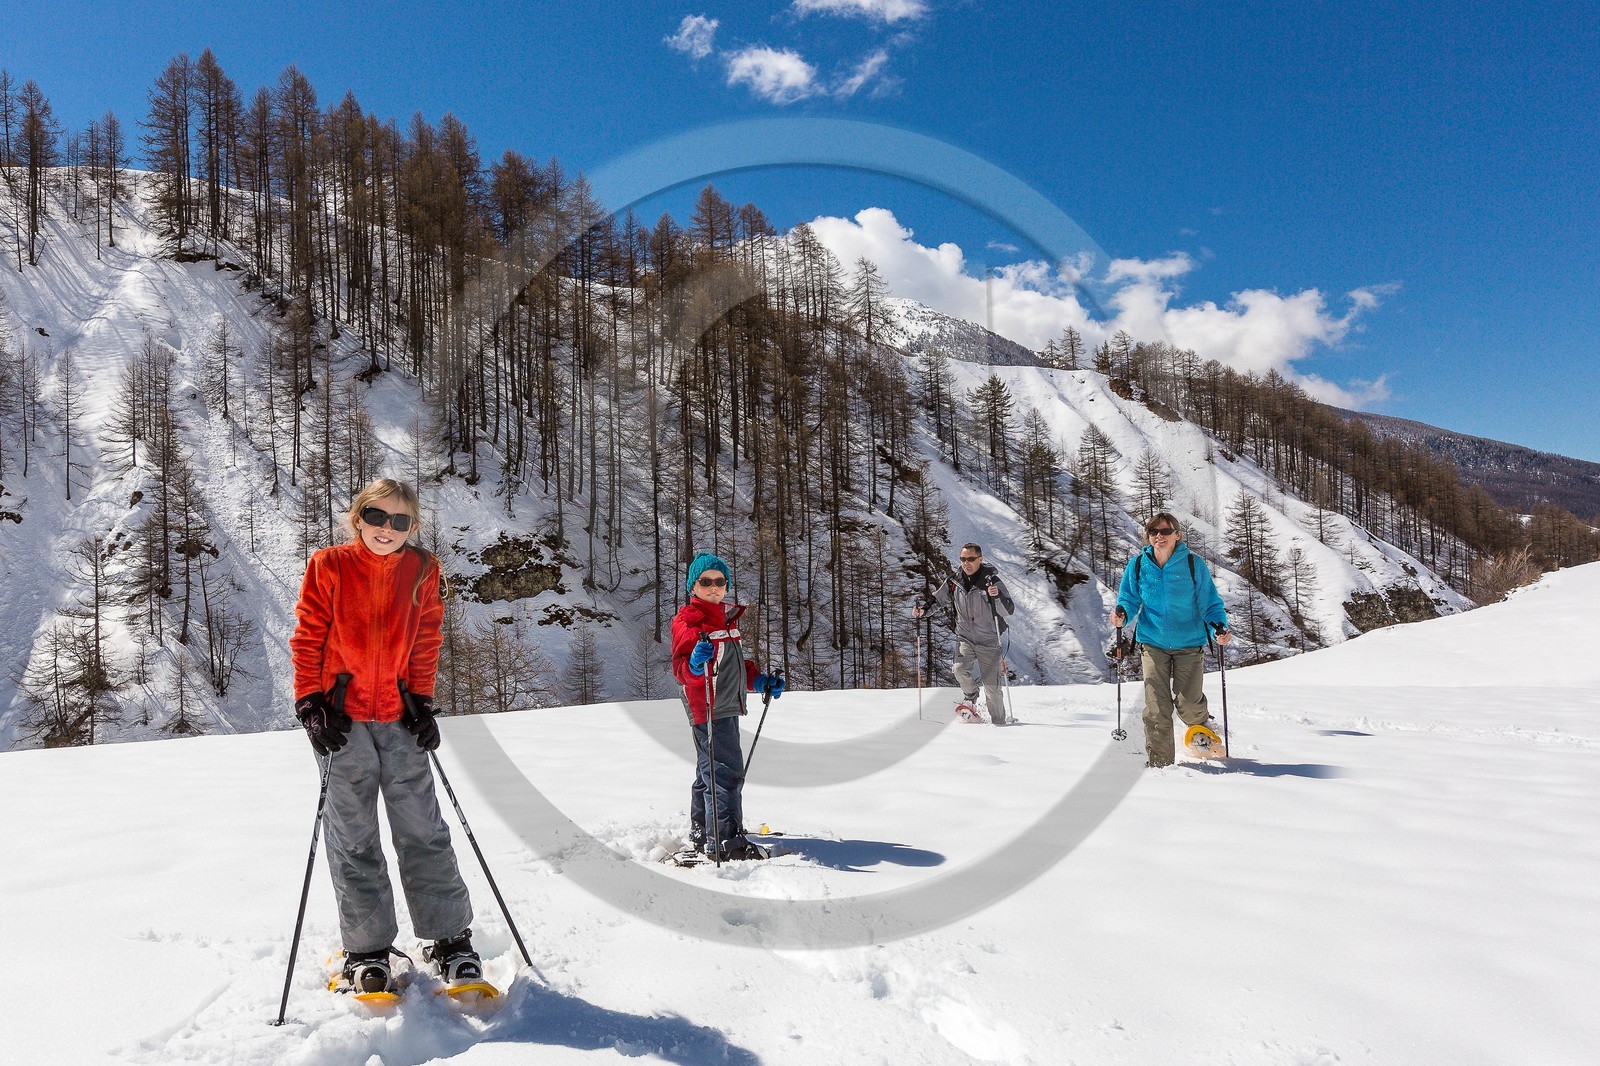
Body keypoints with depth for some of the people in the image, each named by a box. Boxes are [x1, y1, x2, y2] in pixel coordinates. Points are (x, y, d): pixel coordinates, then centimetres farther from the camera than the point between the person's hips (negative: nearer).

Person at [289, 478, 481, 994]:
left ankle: (450, 938, 14)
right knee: (353, 838, 6)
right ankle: (367, 950, 18)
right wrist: (311, 704, -6)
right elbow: (307, 638, 0)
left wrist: (423, 702, 2)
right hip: (344, 719, -1)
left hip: (400, 718, 1)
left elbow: (426, 642, 8)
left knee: (423, 829, 4)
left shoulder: (421, 571, 4)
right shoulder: (328, 567, -1)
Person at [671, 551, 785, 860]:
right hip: (708, 710, -10)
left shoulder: (727, 618, 18)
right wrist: (694, 665, -41)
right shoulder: (687, 620, -10)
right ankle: (726, 840, -12)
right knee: (725, 771, -14)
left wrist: (759, 681, 15)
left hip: (728, 707, 10)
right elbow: (679, 665, -20)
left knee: (711, 770, 19)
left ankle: (702, 832, 32)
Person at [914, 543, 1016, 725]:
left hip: (988, 640, -2)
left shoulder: (991, 581, -12)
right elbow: (938, 599, 13)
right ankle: (970, 697, 7)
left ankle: (999, 721, 22)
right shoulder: (954, 581, -3)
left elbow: (1010, 611, -15)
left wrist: (997, 596, -34)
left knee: (992, 686, 1)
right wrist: (923, 607, -6)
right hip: (965, 637, 2)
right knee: (960, 668, -23)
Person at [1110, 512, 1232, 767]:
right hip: (1153, 643, 1)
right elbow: (1130, 599, 5)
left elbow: (1209, 602, 0)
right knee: (1156, 708, -6)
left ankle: (1203, 728, 33)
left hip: (1189, 643, -1)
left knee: (1189, 706, -4)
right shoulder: (1138, 565, -1)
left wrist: (1219, 625, -19)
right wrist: (1122, 613, -18)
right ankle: (1159, 762, 9)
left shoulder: (1194, 564, -6)